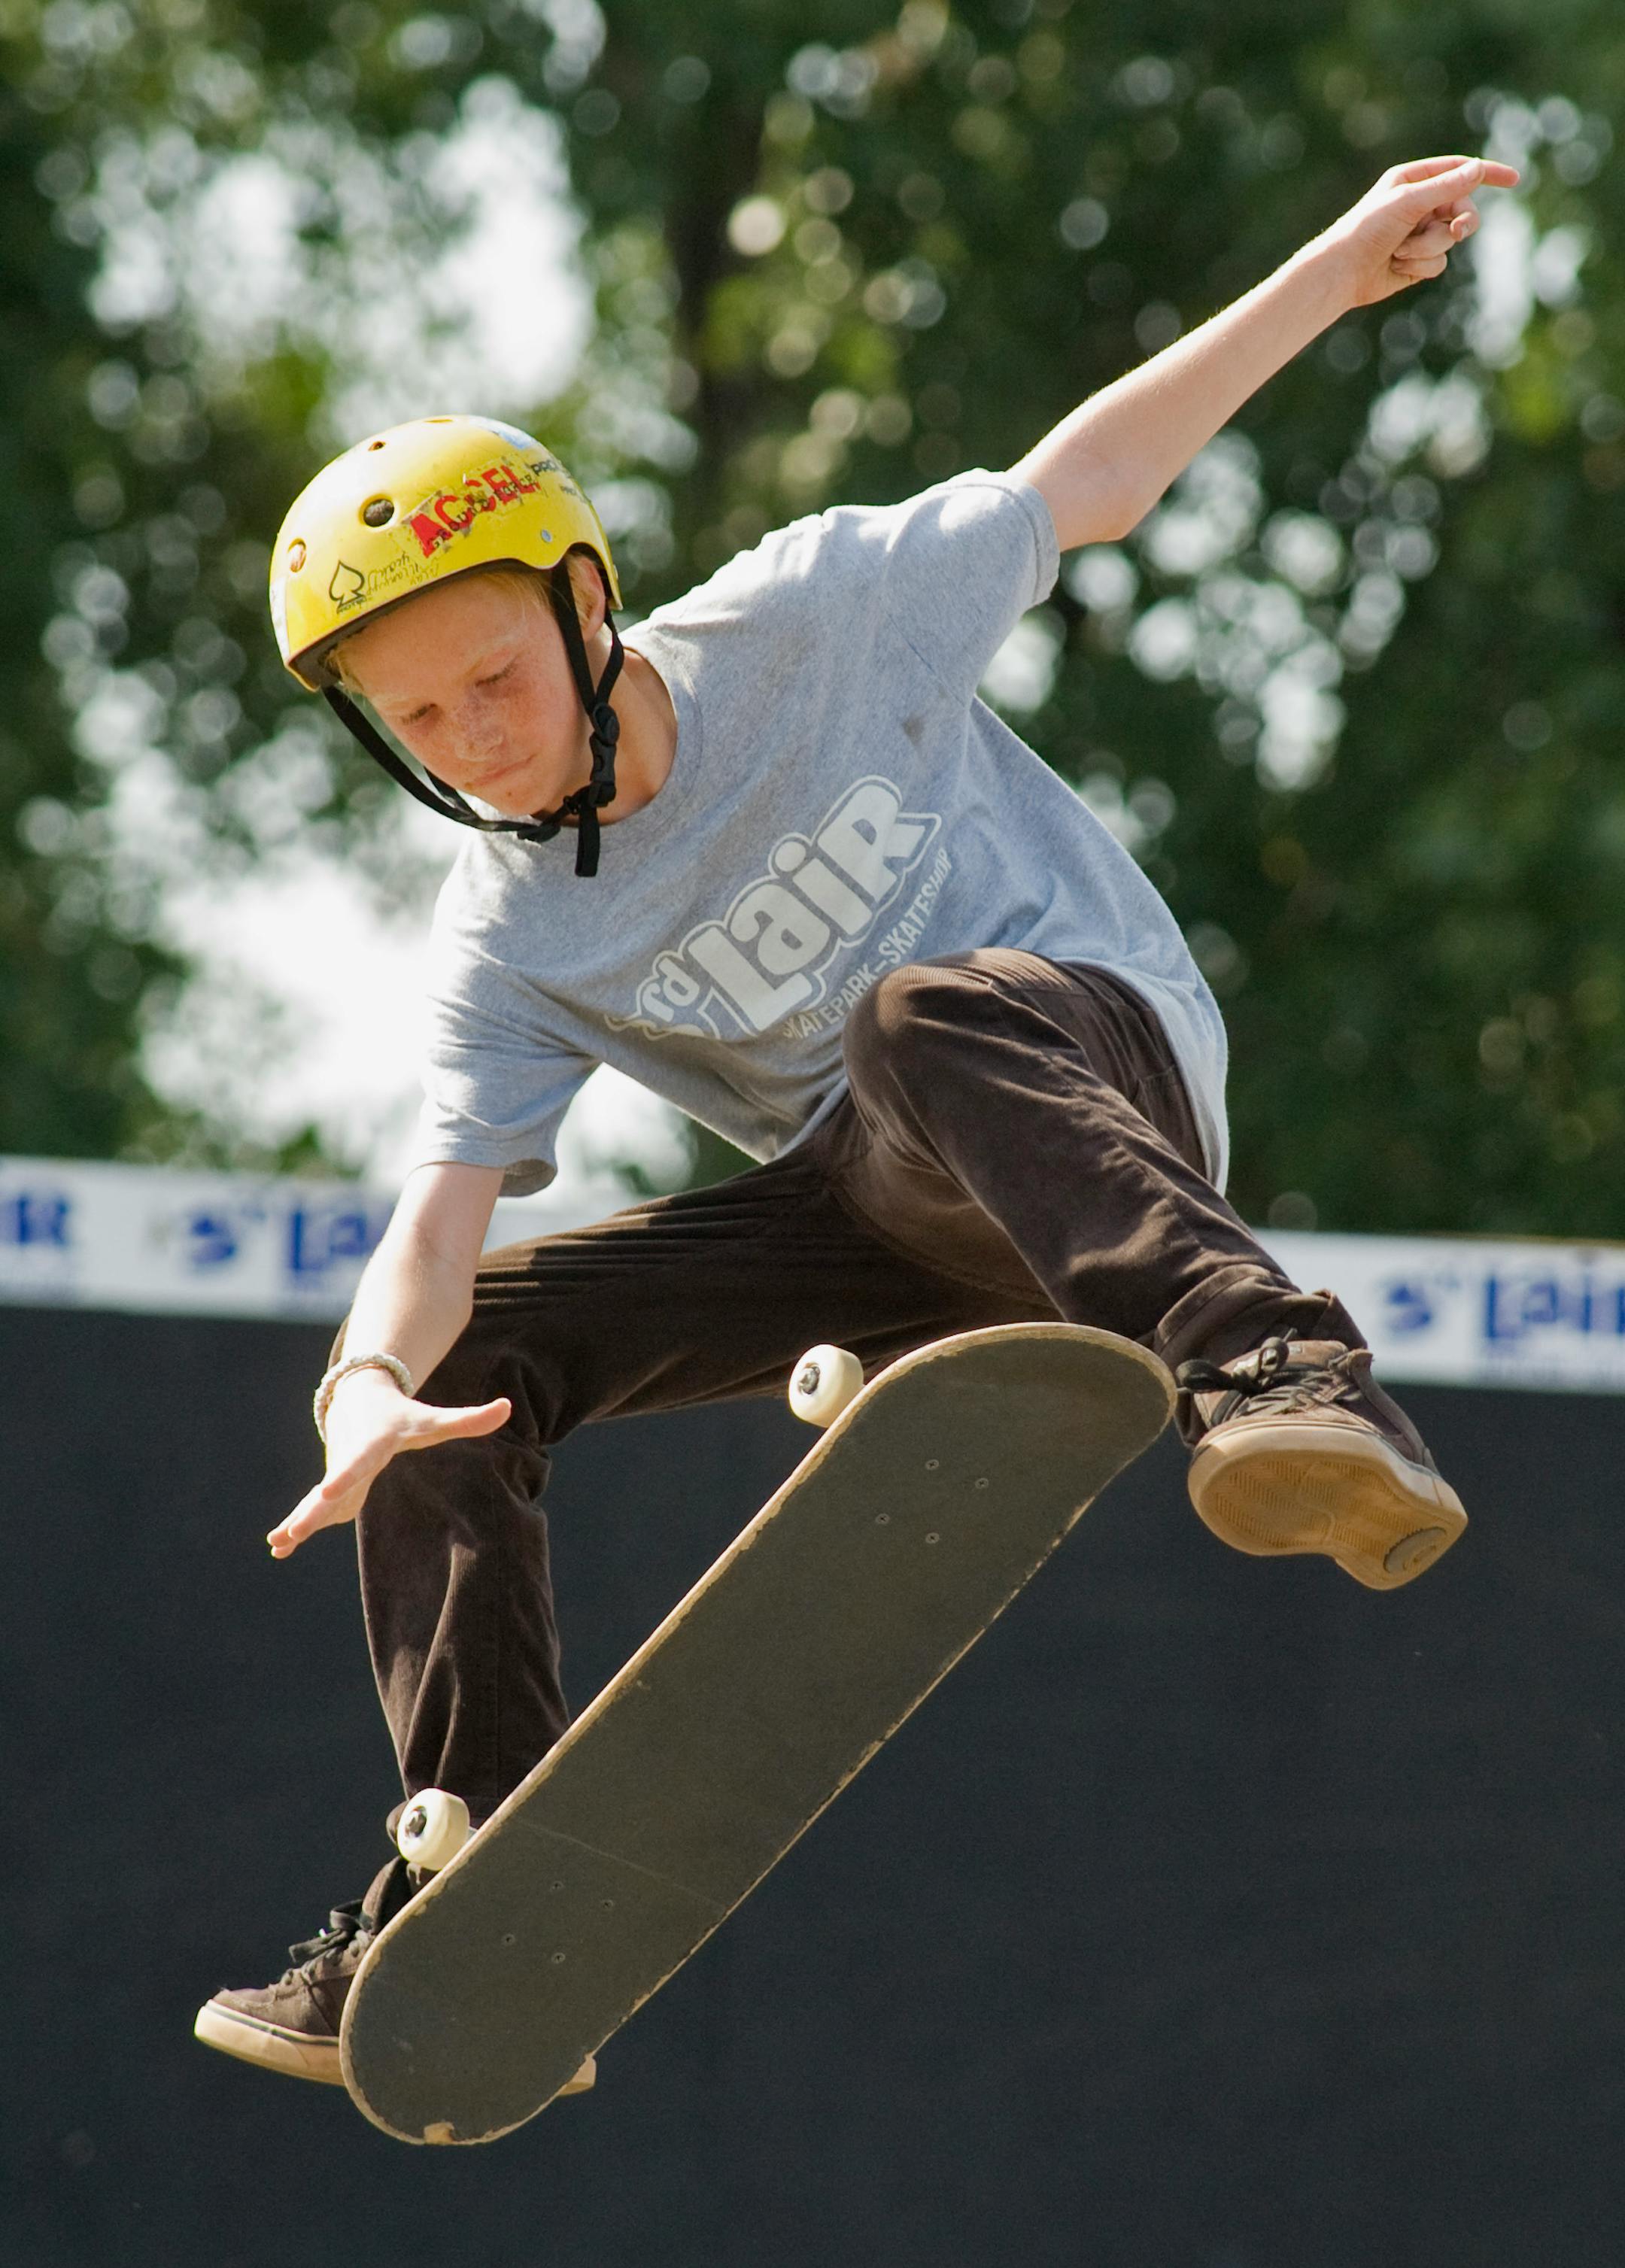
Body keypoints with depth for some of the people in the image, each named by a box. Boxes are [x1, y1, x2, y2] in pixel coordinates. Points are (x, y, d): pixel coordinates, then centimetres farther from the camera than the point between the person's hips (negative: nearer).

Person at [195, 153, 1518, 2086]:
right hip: (890, 1211, 5)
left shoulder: (810, 621, -8)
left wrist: (1341, 268, 0)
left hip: (1100, 1070, -5)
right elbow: (436, 1219, -14)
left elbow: (1082, 482, 2)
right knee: (459, 1357, -7)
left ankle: (1273, 1381, -60)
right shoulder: (506, 943, -3)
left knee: (916, 1019, -39)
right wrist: (376, 1381, -38)